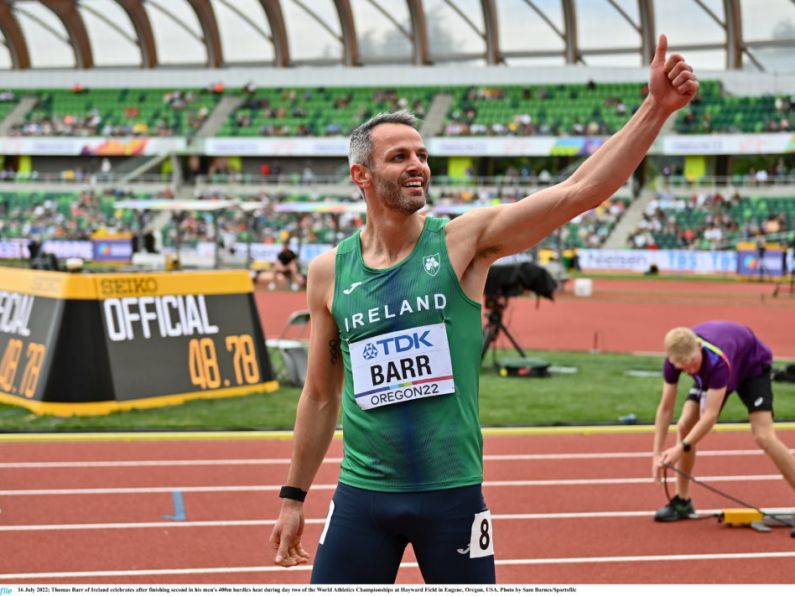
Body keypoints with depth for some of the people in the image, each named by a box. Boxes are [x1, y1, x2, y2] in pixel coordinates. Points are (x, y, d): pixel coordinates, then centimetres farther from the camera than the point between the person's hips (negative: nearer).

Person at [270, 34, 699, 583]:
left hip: (453, 495, -1)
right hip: (363, 496, 1)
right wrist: (294, 496, 14)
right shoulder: (329, 272, 2)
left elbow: (581, 191, -13)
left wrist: (658, 107, -21)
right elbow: (321, 397, 12)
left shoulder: (463, 241, -4)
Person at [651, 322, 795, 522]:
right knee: (684, 426, -8)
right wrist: (657, 454, -25)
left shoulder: (718, 359, -45)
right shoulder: (675, 358, -29)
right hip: (710, 374, 5)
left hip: (752, 364, -5)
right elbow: (666, 408, -20)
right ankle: (682, 502, 5)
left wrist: (681, 448, -43)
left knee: (763, 436, -21)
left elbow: (711, 415, -42)